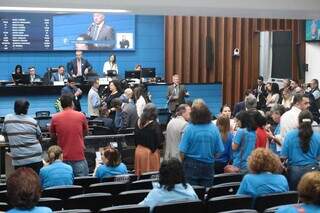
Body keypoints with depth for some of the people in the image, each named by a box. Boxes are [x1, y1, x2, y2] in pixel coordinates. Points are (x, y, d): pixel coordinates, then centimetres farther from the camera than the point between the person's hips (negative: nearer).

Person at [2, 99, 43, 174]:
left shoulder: (7, 119, 1)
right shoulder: (33, 121, 0)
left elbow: (6, 138, 10)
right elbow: (40, 139, 11)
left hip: (19, 160, 0)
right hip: (36, 158, 0)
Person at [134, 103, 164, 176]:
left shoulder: (138, 123, -1)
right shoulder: (155, 125, -19)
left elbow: (135, 138, 9)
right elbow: (160, 140, -14)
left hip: (139, 151, 6)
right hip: (151, 152, -6)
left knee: (142, 174, 14)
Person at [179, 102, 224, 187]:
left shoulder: (189, 128, -15)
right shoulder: (214, 128, -7)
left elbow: (182, 151, -13)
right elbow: (219, 150, -3)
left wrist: (182, 164, 6)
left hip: (191, 165, -2)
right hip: (208, 167, 2)